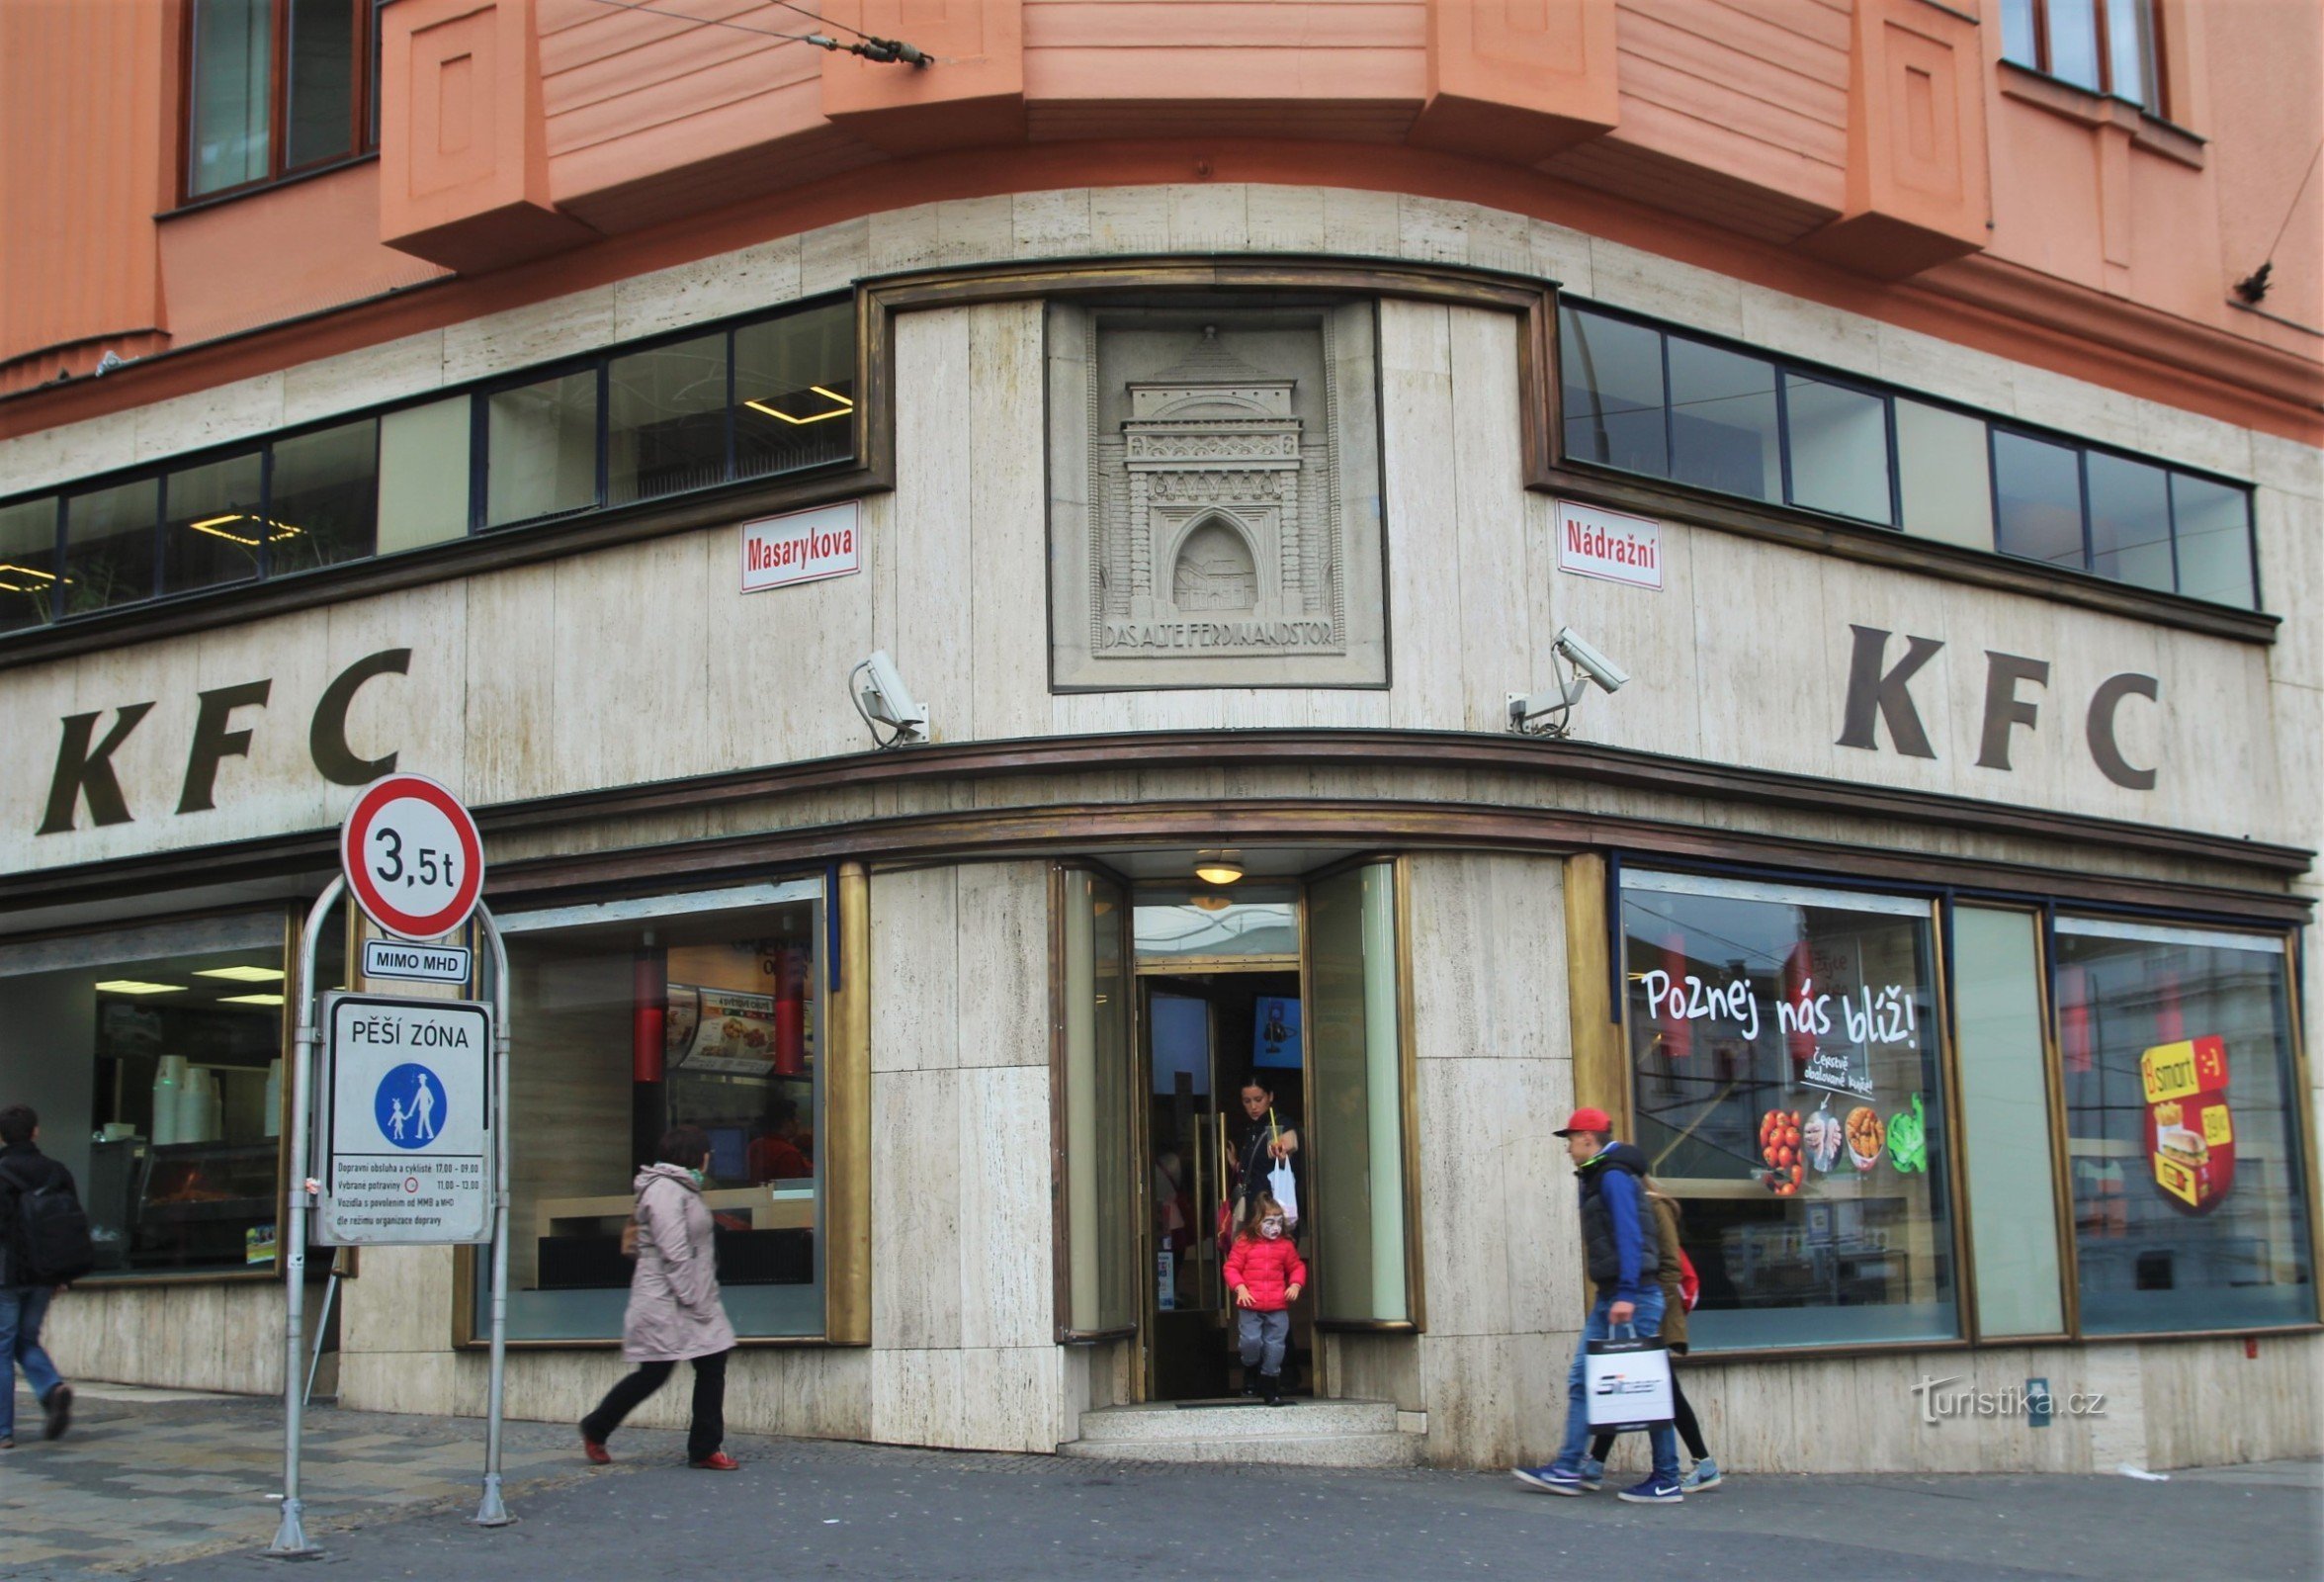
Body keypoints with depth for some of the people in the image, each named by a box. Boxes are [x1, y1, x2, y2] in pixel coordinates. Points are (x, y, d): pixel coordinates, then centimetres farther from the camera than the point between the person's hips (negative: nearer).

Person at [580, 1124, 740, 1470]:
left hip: (694, 1301, 10)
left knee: (712, 1367, 2)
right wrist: (694, 1301, -20)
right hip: (665, 1303, -10)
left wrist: (704, 1301, 14)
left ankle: (705, 1449, 6)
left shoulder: (683, 1189, 18)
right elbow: (674, 1253, -21)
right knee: (653, 1374, -2)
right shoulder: (665, 1191, -15)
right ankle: (595, 1430, 18)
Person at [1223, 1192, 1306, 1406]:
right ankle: (1250, 1376, 20)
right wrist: (1240, 1288, -13)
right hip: (1250, 1306, -2)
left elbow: (1297, 1267, 16)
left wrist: (1295, 1285, -1)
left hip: (1278, 1307, 2)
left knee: (1275, 1345, 3)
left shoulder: (1285, 1245, 6)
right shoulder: (1245, 1243, -2)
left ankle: (1270, 1387, 16)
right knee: (1251, 1341, -10)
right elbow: (1232, 1267, 0)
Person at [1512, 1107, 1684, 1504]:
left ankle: (1667, 1482, -1)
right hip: (1611, 1298, 10)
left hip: (1632, 1296, -10)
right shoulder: (1597, 1178, 19)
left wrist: (1627, 1294, -27)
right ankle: (1567, 1469, 9)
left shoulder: (1614, 1177, -12)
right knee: (1582, 1379, 8)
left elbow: (1629, 1237, -21)